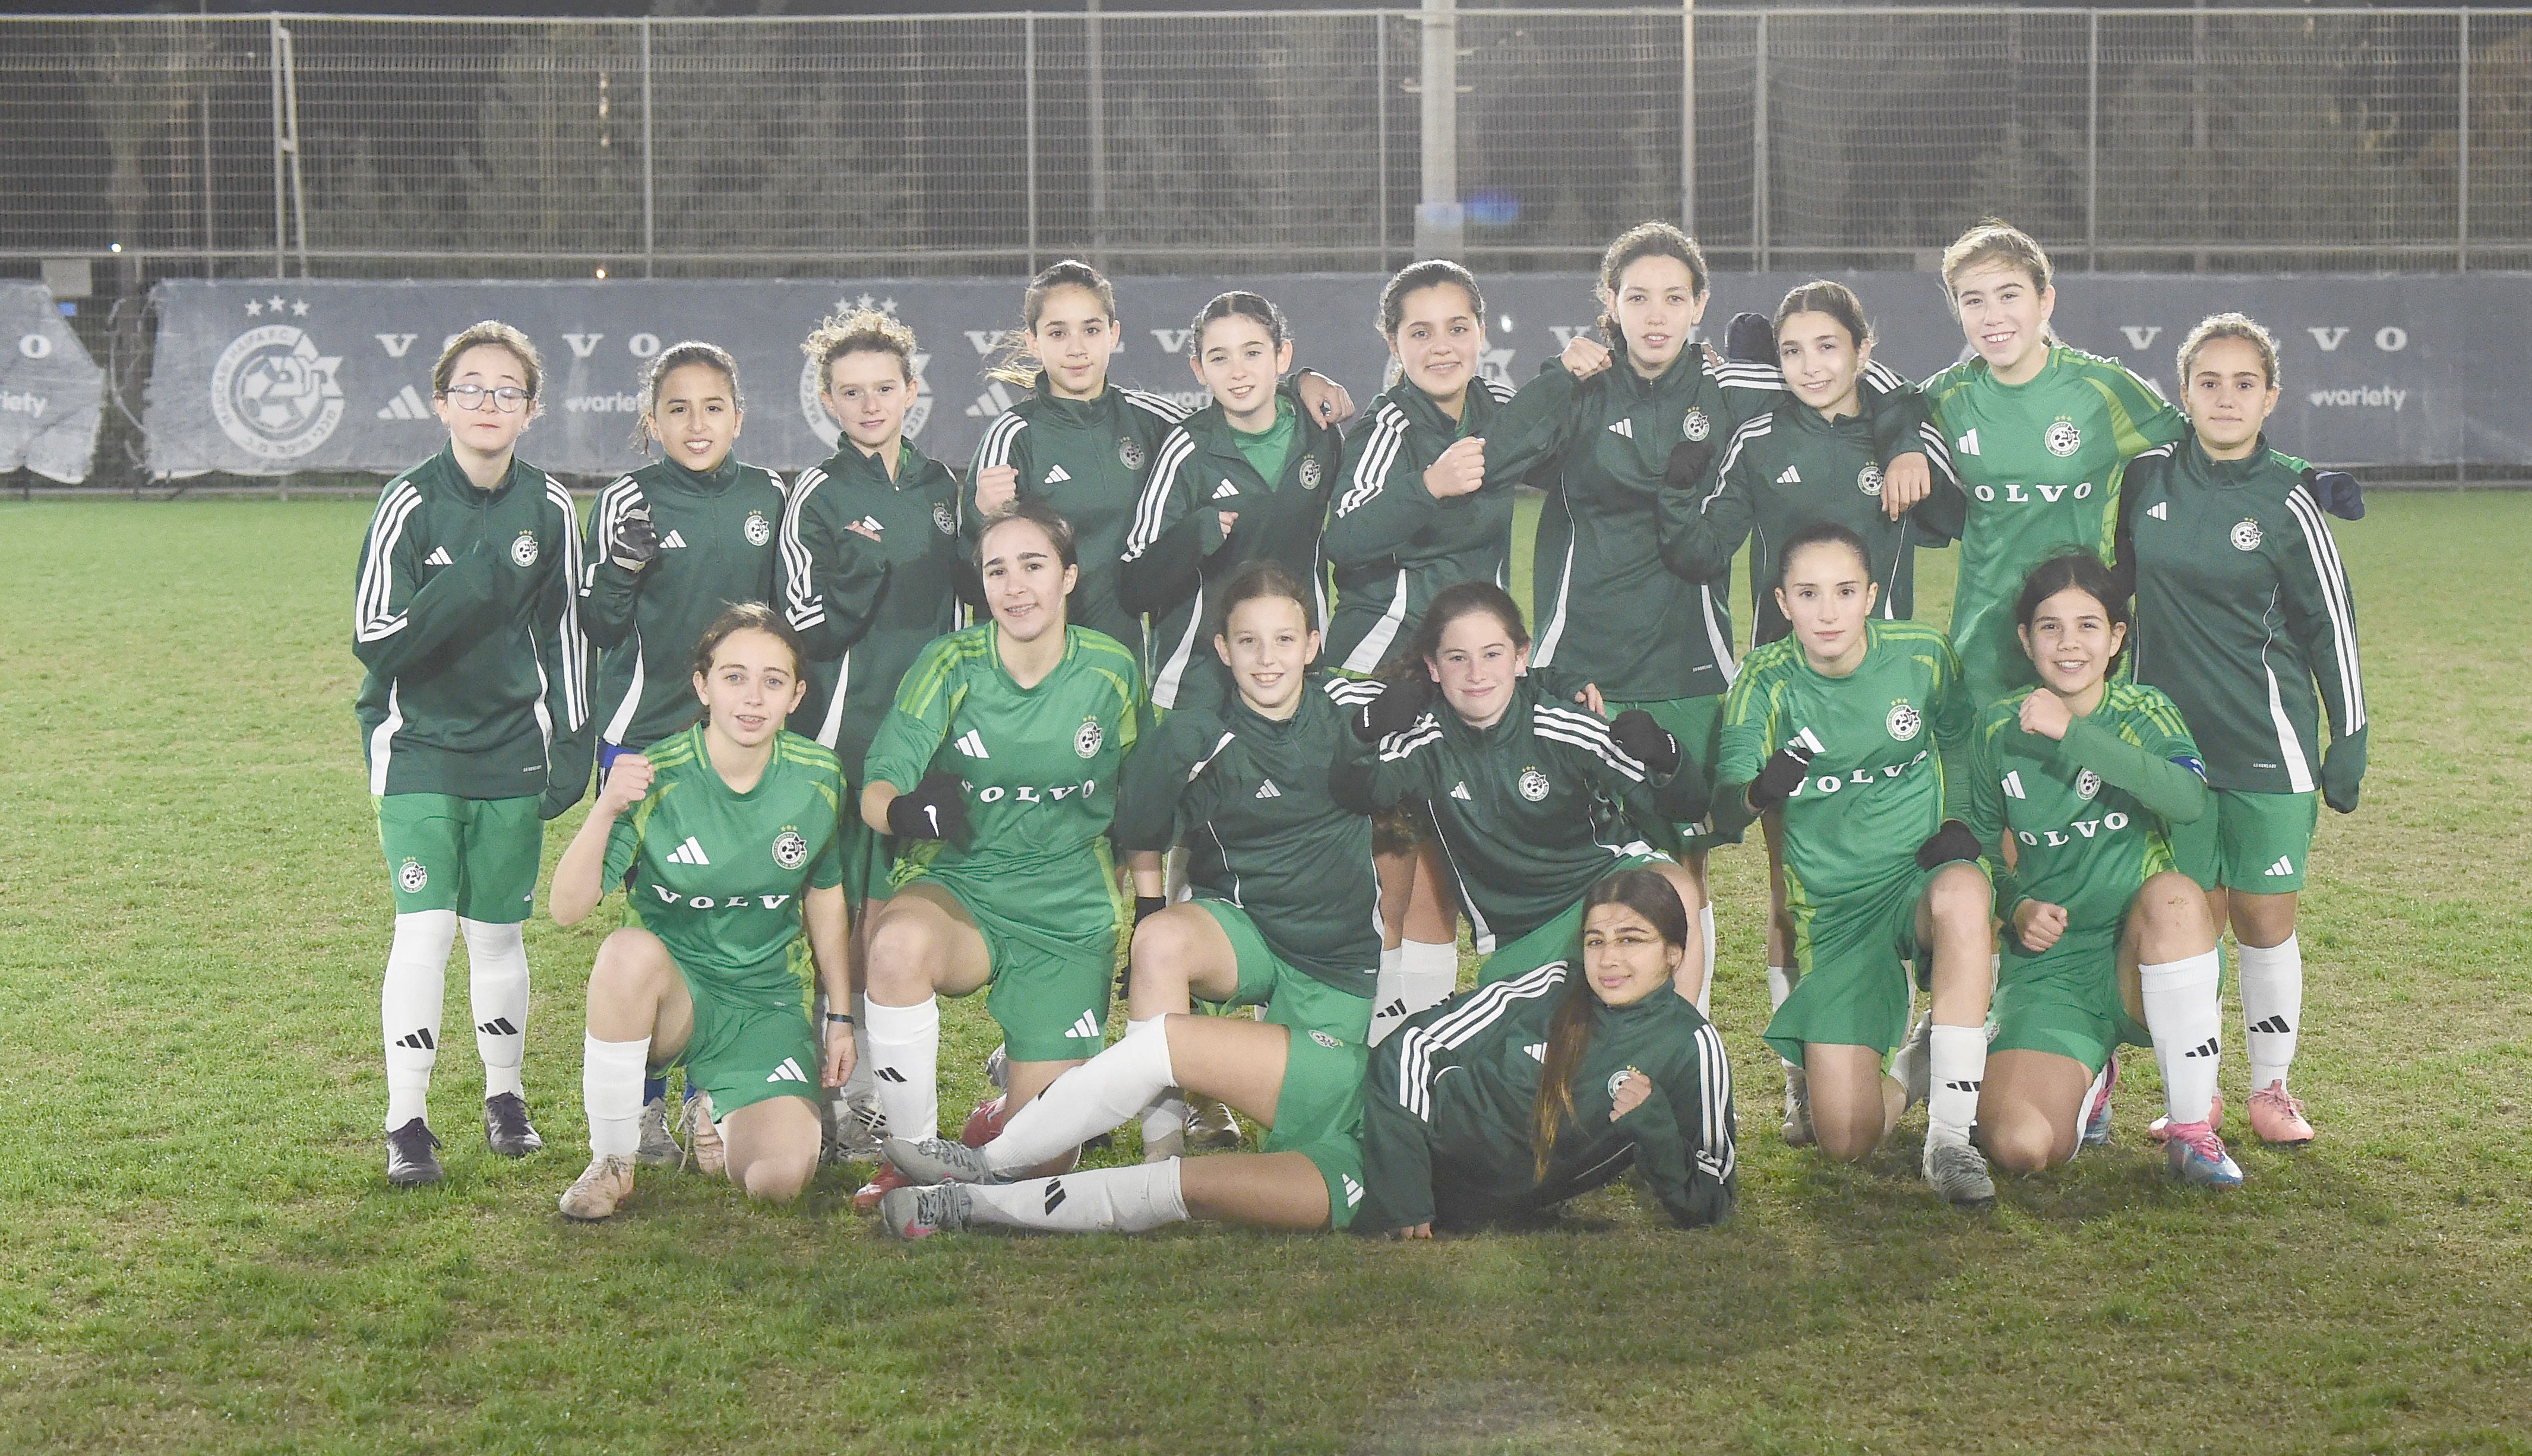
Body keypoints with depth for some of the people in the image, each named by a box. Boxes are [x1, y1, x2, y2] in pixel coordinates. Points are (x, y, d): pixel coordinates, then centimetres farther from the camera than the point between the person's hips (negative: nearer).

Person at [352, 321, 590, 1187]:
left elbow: (564, 633, 9)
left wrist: (572, 743, 6)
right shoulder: (410, 504, -9)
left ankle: (505, 1098, 28)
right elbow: (374, 638, -13)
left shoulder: (548, 509, 1)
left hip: (513, 750, 3)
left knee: (498, 930, 11)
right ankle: (407, 1122, 0)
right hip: (419, 748, -3)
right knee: (425, 928, -10)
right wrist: (468, 588, -25)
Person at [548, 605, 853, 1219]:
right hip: (672, 989, -2)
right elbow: (568, 909, -22)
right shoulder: (656, 779, -15)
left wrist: (840, 1017, 14)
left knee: (779, 1179, -20)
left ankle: (719, 1113, 19)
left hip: (768, 1003, 2)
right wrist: (607, 810, -38)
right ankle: (611, 1161, -17)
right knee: (632, 948, -38)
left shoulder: (818, 778, -6)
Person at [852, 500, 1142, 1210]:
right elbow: (877, 786, -16)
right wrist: (904, 809, -39)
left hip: (1068, 914, 1)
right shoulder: (951, 664, -8)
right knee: (899, 942, -38)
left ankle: (1029, 1070, 35)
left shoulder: (1111, 668, -2)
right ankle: (915, 1157, -19)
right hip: (958, 888, -1)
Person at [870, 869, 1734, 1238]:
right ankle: (991, 1164, 6)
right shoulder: (1552, 989, 1)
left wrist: (1654, 1129, -22)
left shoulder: (1688, 1052, -7)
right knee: (1169, 1039, -10)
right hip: (1383, 1101, 4)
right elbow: (1416, 1046, 0)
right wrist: (1401, 1175, -12)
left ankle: (967, 1207, -8)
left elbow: (1706, 1205, -4)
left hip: (1437, 1194, -4)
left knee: (1187, 1186, -22)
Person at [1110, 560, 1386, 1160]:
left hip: (1341, 954, 1)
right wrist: (1151, 914, 1)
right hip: (1240, 925, -1)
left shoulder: (1355, 710, -9)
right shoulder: (1197, 740, -13)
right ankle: (1164, 1144, -25)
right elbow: (1142, 837, 2)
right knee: (1161, 942, -35)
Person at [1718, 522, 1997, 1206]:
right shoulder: (1767, 679, -8)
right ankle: (1909, 1077, 26)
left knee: (1963, 893, -41)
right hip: (1832, 907, 0)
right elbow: (1726, 799, -17)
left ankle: (1952, 1136, -31)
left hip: (1919, 875, 0)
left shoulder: (1922, 654, -5)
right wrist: (1761, 788, -40)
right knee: (1846, 1141, -13)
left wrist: (1958, 822, -2)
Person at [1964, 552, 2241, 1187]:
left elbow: (2189, 800, -26)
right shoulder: (1999, 730, 3)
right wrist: (2017, 908, -6)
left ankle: (2193, 1130, -21)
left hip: (2142, 960, -1)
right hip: (2047, 964, 1)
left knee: (2172, 892, -37)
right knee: (2020, 1147, -24)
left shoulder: (2144, 715, -3)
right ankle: (2088, 1076, 16)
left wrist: (2072, 733, -28)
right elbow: (1984, 850, 15)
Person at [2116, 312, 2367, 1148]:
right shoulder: (2146, 481, 2)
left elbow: (2331, 627, 0)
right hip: (2169, 741, 2)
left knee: (2264, 918, 4)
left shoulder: (2286, 500, -5)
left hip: (2269, 747, -2)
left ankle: (2272, 1088, 18)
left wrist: (2349, 743, -1)